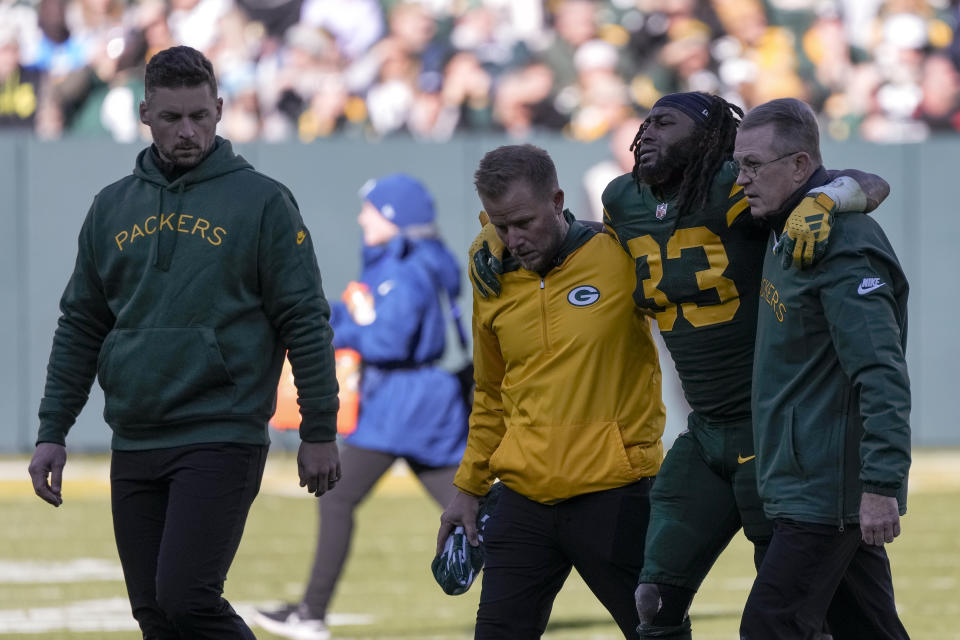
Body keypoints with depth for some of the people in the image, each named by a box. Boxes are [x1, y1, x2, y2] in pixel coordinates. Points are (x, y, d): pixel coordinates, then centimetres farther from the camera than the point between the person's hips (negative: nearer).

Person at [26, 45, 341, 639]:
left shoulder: (262, 201, -2)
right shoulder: (113, 207, 12)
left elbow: (306, 320, -2)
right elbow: (80, 327, 17)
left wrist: (320, 432, -4)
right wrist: (52, 432, 11)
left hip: (221, 439, -5)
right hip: (134, 444, 5)